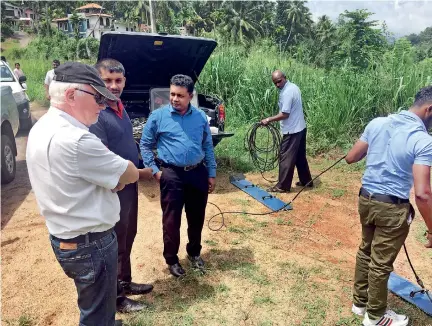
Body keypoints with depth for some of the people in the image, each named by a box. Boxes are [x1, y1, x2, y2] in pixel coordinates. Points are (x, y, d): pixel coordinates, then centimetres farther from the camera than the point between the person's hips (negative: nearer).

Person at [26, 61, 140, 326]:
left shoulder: (41, 128, 3)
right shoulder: (75, 140, -30)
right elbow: (131, 174, -18)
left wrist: (111, 176, -2)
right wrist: (115, 175, 2)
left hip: (64, 238, 9)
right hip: (90, 244, -9)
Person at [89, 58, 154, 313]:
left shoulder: (120, 108, 6)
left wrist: (139, 172, 11)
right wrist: (139, 173, -15)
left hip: (130, 185, 9)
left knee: (128, 237, 21)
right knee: (115, 242, 7)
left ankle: (125, 282, 40)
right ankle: (116, 297, 26)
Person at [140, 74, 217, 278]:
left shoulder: (200, 117, 4)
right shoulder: (158, 116, -4)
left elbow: (208, 147, 10)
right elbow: (145, 145, 1)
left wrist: (211, 173, 7)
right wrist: (154, 170, -6)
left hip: (198, 173, 3)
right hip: (172, 175, -3)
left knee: (197, 218, 14)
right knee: (171, 220, 5)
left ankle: (194, 253, 36)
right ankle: (171, 259, 24)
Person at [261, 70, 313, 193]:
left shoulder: (286, 92, -21)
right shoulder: (294, 86, 10)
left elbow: (285, 114, -24)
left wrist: (269, 119, -16)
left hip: (292, 130, -10)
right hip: (300, 127, 10)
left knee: (286, 158, -3)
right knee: (300, 156, 19)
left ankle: (282, 186, 4)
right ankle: (306, 181, 29)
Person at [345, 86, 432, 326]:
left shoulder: (377, 123, -1)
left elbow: (350, 158, 4)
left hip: (366, 198, 6)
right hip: (392, 208, -6)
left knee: (366, 252, 23)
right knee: (381, 263, 11)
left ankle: (360, 301, 41)